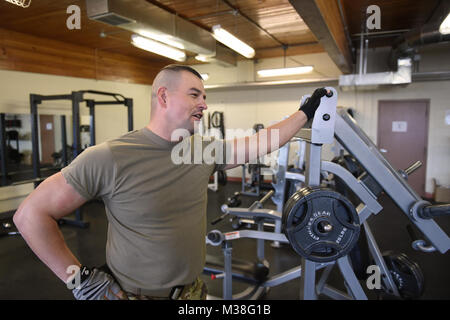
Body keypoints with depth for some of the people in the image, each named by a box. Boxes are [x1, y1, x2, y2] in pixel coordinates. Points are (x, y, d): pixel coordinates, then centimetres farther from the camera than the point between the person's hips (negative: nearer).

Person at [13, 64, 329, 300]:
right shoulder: (110, 157, -21)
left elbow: (261, 143, 3)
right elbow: (31, 213, -15)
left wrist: (306, 111, 9)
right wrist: (79, 277, -15)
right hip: (133, 293, -5)